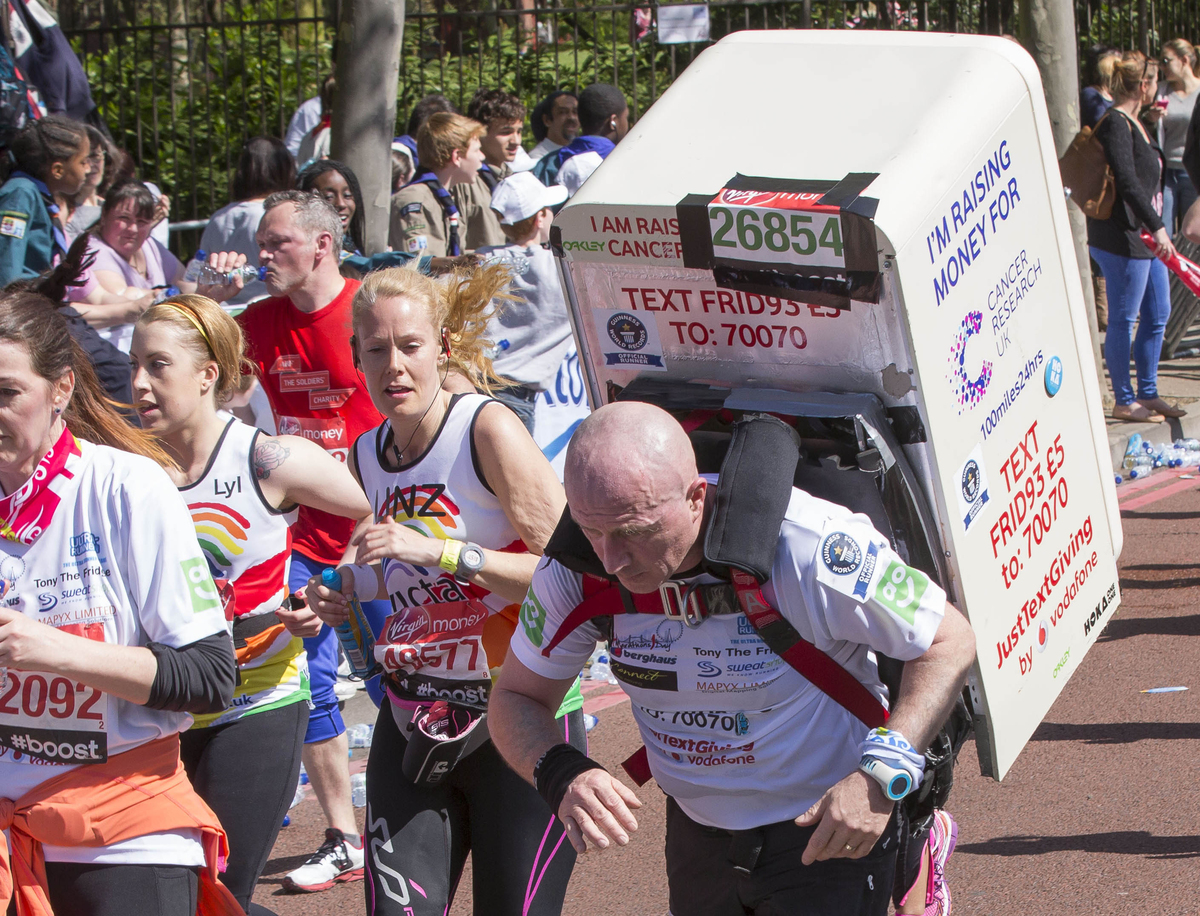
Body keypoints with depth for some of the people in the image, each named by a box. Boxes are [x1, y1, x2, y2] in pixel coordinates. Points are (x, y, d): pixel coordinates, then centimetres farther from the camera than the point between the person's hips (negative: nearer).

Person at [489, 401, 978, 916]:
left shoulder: (811, 546, -30)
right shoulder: (578, 566, -17)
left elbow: (950, 642, -17)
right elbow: (516, 699, -5)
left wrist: (884, 775, -30)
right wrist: (560, 775, -28)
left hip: (828, 830, -4)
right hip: (697, 832, 5)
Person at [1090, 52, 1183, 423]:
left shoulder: (1132, 122, 16)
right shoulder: (1115, 124, -16)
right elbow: (1127, 182, -25)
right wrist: (1157, 227, -29)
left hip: (1144, 236, 11)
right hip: (1122, 236, -11)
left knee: (1158, 314, 14)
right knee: (1123, 319, -3)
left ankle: (1148, 394, 24)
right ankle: (1124, 402, 4)